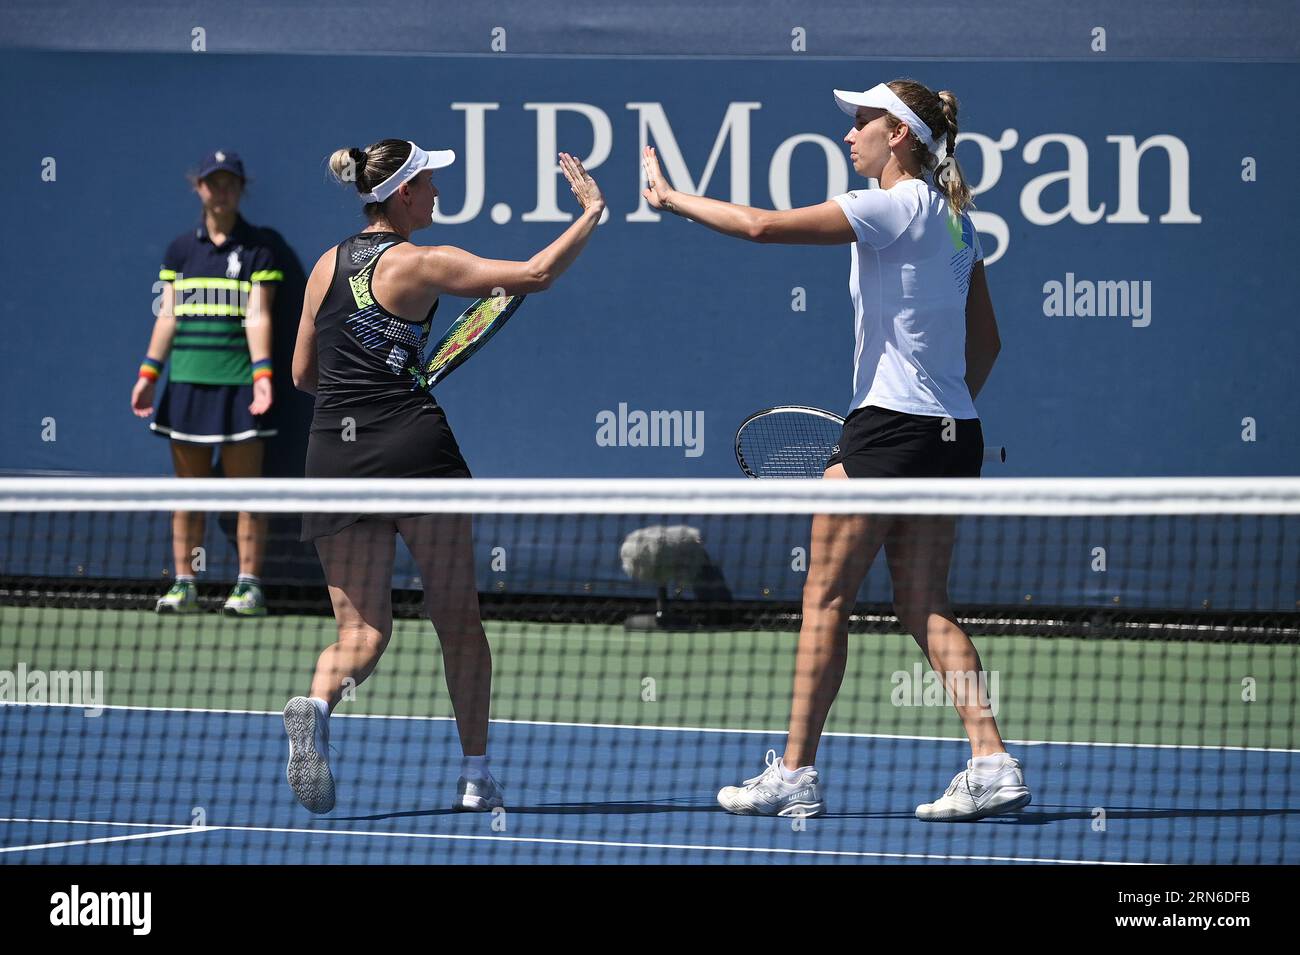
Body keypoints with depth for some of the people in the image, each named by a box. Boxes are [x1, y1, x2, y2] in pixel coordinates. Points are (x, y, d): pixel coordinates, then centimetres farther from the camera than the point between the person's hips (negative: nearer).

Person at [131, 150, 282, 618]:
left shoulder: (257, 247, 2)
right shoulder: (180, 248, 12)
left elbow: (258, 316, -5)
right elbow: (168, 315, 12)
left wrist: (262, 373, -16)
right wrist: (149, 372, 4)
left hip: (238, 382, -3)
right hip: (187, 381, 3)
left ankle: (249, 585, -1)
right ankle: (183, 584, 8)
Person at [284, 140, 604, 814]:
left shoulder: (327, 265, 11)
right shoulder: (420, 265, -5)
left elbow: (303, 372, 17)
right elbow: (536, 274, -8)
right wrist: (591, 212, 4)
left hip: (333, 451, 4)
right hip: (413, 445, -4)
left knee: (362, 629, 5)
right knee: (459, 620, 9)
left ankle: (316, 705, -28)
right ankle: (476, 777, 10)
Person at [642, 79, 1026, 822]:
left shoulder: (894, 206, -12)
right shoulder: (952, 218, 13)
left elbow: (764, 226, -18)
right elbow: (986, 341, 18)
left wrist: (671, 199, -7)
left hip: (890, 422, -8)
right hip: (953, 432, 8)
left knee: (826, 598, 0)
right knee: (925, 607, 8)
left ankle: (795, 774, 3)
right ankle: (992, 763, -4)